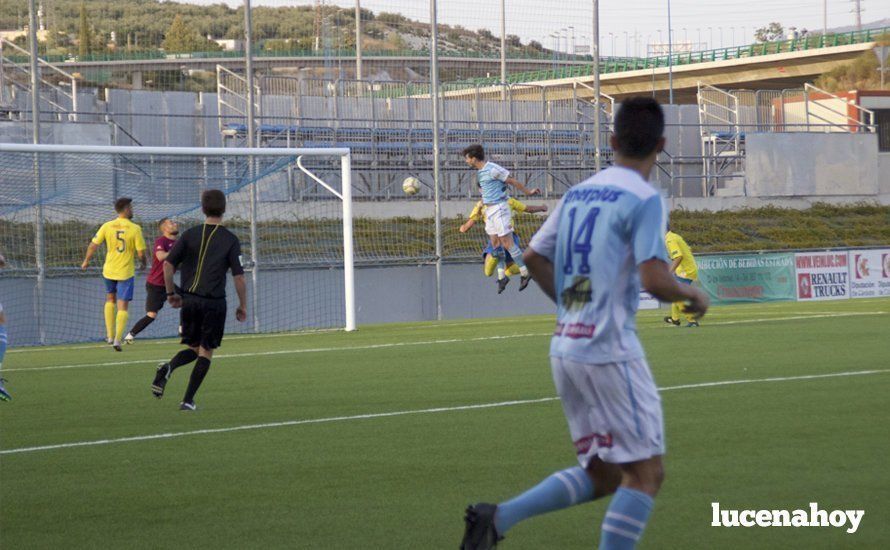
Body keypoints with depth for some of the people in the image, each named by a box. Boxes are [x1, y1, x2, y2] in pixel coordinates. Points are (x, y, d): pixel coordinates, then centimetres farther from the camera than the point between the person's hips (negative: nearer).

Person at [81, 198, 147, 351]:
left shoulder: (107, 226, -5)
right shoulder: (135, 229, -12)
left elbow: (93, 246, -2)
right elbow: (141, 253, -11)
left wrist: (86, 261, 15)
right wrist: (143, 264, 11)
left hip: (109, 271, 3)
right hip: (126, 273, -3)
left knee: (110, 299, 24)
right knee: (123, 306, 3)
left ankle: (110, 335, 22)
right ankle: (117, 340, -9)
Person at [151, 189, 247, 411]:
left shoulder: (190, 235, 4)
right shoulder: (230, 240, -3)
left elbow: (168, 264, -2)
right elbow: (238, 276, -6)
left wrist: (171, 293, 10)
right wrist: (242, 306, 5)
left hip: (189, 299, 3)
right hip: (214, 302, -3)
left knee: (192, 348, 17)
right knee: (206, 351, 7)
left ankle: (168, 368, -14)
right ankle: (188, 400, 1)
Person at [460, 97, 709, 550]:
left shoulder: (578, 193, 12)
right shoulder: (644, 199, -11)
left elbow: (534, 257, 19)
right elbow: (654, 280, -21)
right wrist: (693, 296, -1)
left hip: (565, 347, 8)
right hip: (609, 350, -8)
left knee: (601, 475, 16)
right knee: (645, 473, -1)